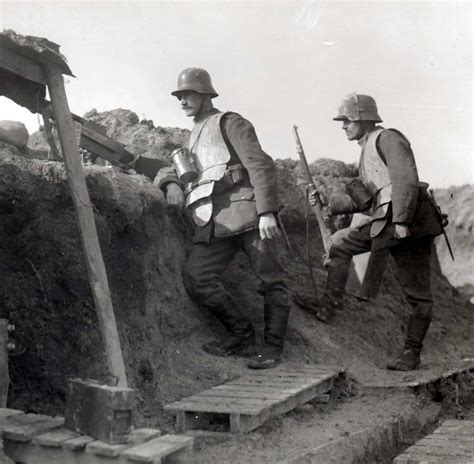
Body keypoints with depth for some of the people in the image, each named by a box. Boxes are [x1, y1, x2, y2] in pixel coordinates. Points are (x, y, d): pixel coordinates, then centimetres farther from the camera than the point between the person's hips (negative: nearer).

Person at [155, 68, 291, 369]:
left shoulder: (229, 123, 7)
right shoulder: (193, 140, 30)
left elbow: (260, 165, -5)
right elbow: (169, 169, 29)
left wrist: (267, 211, -17)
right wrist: (171, 183, 2)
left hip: (245, 211, -6)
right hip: (214, 222, 6)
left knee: (270, 279, -6)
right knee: (197, 277, -11)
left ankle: (273, 347, 6)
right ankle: (241, 332, 3)